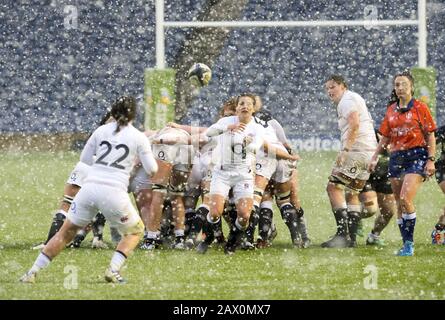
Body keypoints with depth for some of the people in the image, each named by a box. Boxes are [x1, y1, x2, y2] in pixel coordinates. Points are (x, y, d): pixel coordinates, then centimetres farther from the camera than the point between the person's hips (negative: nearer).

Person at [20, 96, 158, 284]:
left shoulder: (102, 131, 12)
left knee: (66, 232, 16)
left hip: (89, 187, 3)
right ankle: (114, 270, 3)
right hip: (114, 192, -3)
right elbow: (152, 170, 9)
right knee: (135, 231, 22)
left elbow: (84, 159, 20)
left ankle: (33, 272, 11)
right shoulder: (138, 137, 5)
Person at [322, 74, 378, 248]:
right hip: (369, 152, 10)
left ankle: (342, 233, -21)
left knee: (334, 186, -12)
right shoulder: (355, 99, 27)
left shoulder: (346, 101, -5)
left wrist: (345, 149, -24)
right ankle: (352, 237, 11)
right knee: (351, 192, 16)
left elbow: (354, 124, -21)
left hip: (357, 150, -10)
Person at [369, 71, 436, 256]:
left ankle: (409, 243, -13)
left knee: (405, 199, -20)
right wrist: (375, 158, 13)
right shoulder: (391, 110, 13)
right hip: (396, 157, 6)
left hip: (416, 156, -6)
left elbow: (430, 136, -2)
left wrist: (431, 160, -10)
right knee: (399, 204, 4)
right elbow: (385, 137, 20)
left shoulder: (419, 108, -2)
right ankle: (406, 245, 11)